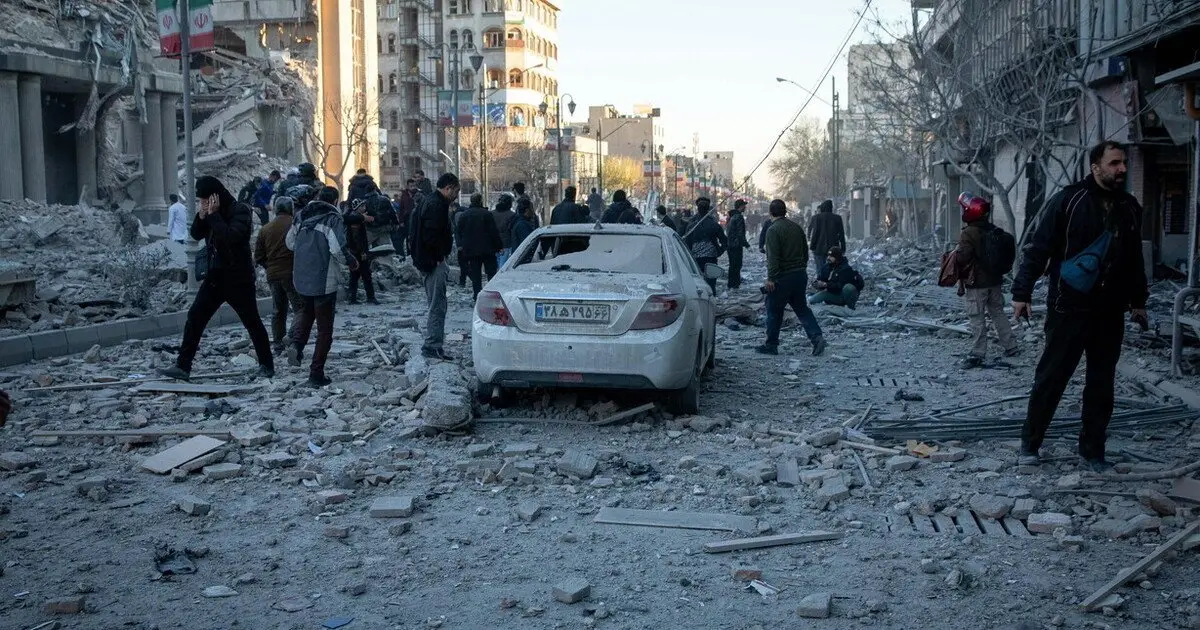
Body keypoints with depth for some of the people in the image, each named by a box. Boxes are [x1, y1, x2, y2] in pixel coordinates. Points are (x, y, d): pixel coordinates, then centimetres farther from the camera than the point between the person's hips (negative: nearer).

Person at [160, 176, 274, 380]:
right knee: (194, 318, 1)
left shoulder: (240, 210, -14)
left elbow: (231, 236, -28)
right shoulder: (210, 212, 8)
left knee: (252, 322, 4)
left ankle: (266, 365, 17)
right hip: (215, 276, 7)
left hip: (238, 279, -7)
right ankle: (183, 366, 4)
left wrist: (214, 215, -23)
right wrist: (201, 215, -8)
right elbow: (196, 234, 8)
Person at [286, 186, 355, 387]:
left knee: (306, 312, 30)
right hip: (324, 281, -5)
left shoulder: (302, 216, 6)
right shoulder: (332, 218, -13)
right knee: (324, 329, 6)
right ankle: (316, 374, 7)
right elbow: (338, 249, -23)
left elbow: (290, 243, 13)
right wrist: (351, 261, -4)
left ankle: (296, 343, 3)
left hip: (301, 279, 6)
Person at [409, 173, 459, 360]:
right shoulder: (436, 205, -17)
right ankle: (432, 345, -5)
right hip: (434, 261, -11)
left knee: (435, 304, 17)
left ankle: (432, 345, 22)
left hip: (425, 259, 11)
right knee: (437, 305, -7)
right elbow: (431, 235, -25)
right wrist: (439, 257, -16)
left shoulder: (428, 201, 17)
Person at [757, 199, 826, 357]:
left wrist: (770, 278, -20)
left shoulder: (773, 230, -13)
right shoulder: (796, 227, 10)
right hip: (800, 275, 7)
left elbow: (773, 257, -20)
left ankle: (771, 345, 11)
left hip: (782, 277, -7)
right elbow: (805, 251, 18)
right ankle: (817, 337, -2)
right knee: (802, 308, 14)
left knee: (774, 311, 5)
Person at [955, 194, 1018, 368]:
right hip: (995, 280, 7)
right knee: (998, 313, 17)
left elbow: (962, 257, -23)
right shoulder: (994, 230, 5)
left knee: (977, 318, -3)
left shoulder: (968, 233, -18)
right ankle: (1010, 346, 22)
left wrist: (954, 254, -4)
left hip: (976, 283, -7)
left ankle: (977, 353, -4)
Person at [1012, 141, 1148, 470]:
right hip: (1068, 309, -5)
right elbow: (1037, 246, -9)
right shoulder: (1069, 199, -8)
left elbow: (1135, 259, 20)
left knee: (1101, 384, 9)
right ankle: (1030, 442, 15)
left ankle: (1092, 449, 20)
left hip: (1110, 313, 5)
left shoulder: (1130, 207, 9)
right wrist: (1022, 292, -14)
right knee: (1050, 378, 2)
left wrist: (1138, 300, 23)